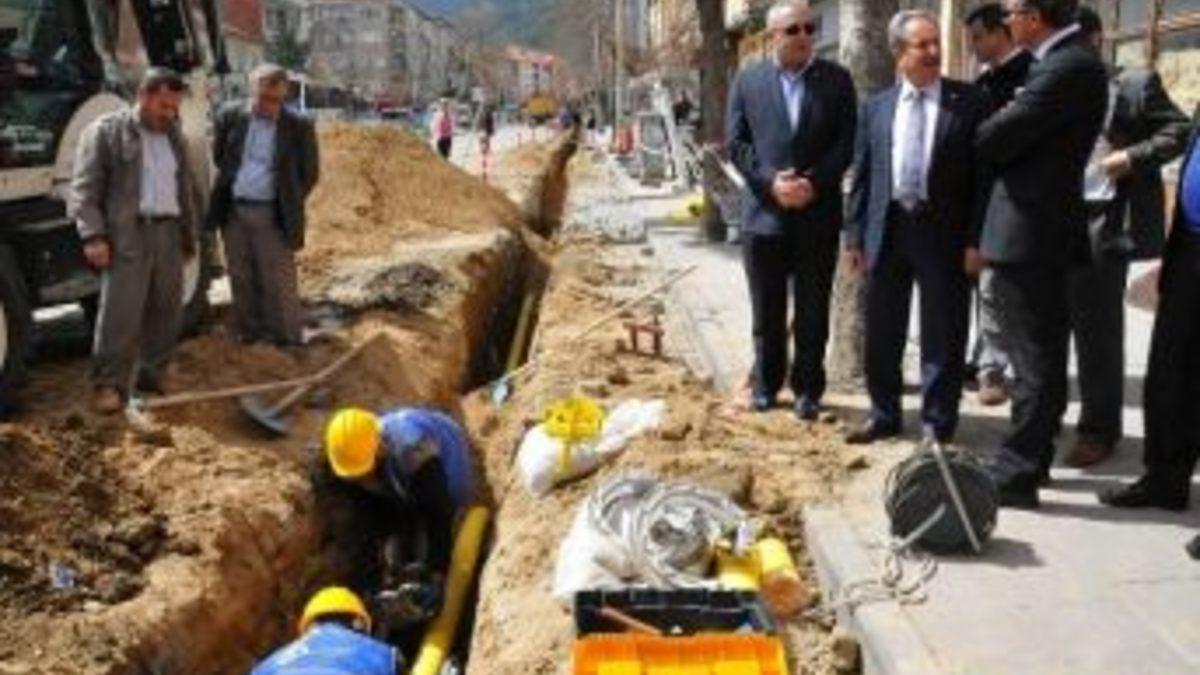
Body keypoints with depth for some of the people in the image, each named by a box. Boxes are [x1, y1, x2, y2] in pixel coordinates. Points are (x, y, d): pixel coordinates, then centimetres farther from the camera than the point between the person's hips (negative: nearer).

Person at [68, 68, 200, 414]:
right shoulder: (105, 131, -1)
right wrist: (93, 236, -15)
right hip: (127, 235, -6)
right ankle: (108, 384, -2)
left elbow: (188, 189, 25)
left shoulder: (175, 136, 19)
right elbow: (84, 190, -5)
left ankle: (153, 374, 20)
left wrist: (190, 234, 20)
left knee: (167, 310, 8)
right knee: (120, 312, -8)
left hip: (169, 233, 6)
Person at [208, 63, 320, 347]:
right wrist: (230, 187, 14)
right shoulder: (230, 118, 3)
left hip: (271, 214, -3)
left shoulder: (298, 127, -4)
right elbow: (218, 158, 18)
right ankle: (249, 334, 23)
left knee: (279, 282, -2)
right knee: (241, 279, 11)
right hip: (234, 211, 3)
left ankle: (288, 342, 6)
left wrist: (289, 204, 2)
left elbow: (310, 173, 3)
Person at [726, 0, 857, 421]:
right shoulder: (747, 81, 5)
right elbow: (736, 143, 0)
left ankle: (808, 389, 17)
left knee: (813, 310, 6)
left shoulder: (836, 80, 4)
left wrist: (813, 181, -14)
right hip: (764, 213, 0)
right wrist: (770, 180, -14)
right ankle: (766, 384, 24)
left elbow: (846, 143, -1)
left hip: (818, 215, 0)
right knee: (767, 311, 10)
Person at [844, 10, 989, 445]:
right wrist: (855, 236, 5)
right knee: (882, 333, 12)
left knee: (942, 336, 4)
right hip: (887, 229, 3)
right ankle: (884, 415, 27)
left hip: (943, 231, -3)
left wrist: (975, 239, -9)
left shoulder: (970, 103, -1)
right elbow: (862, 176, 10)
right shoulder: (876, 107, 8)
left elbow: (983, 175, -4)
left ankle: (937, 423, 17)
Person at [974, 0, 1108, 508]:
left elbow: (996, 139, -20)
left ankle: (1017, 475, 3)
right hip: (1036, 226, 10)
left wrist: (973, 138, 1)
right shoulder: (1067, 59, 12)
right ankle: (1031, 459, 29)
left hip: (1029, 230, -10)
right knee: (1038, 353, 17)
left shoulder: (1068, 68, -19)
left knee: (1033, 357, -4)